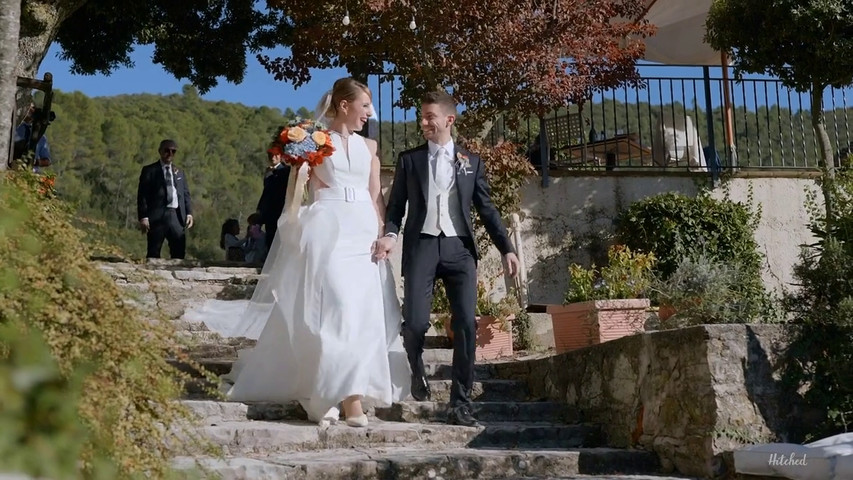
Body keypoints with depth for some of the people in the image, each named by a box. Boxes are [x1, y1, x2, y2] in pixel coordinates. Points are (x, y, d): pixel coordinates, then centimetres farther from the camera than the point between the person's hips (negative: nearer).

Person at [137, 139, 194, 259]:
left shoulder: (180, 173, 20)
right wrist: (143, 217, -10)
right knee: (153, 254, -3)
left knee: (179, 253, 1)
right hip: (157, 216, -4)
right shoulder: (149, 170, 5)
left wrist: (189, 213, 3)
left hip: (176, 216, 4)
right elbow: (142, 195, -1)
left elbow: (186, 194, 18)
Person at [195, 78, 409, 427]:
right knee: (338, 310, -15)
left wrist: (384, 234, 1)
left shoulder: (369, 146, 16)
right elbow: (297, 187, 2)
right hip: (327, 232, -5)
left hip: (364, 235, 6)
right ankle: (350, 399, -11)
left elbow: (376, 196, 13)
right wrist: (301, 168, -18)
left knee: (364, 314, -1)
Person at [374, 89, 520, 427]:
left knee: (465, 325, -7)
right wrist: (389, 234, -10)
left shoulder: (471, 162, 13)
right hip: (421, 246, 0)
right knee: (415, 322, -12)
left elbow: (486, 209, 12)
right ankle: (417, 371, 21)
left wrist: (506, 248, 4)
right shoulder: (409, 160, 12)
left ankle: (460, 403, 2)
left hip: (459, 248, 1)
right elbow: (396, 205, 10)